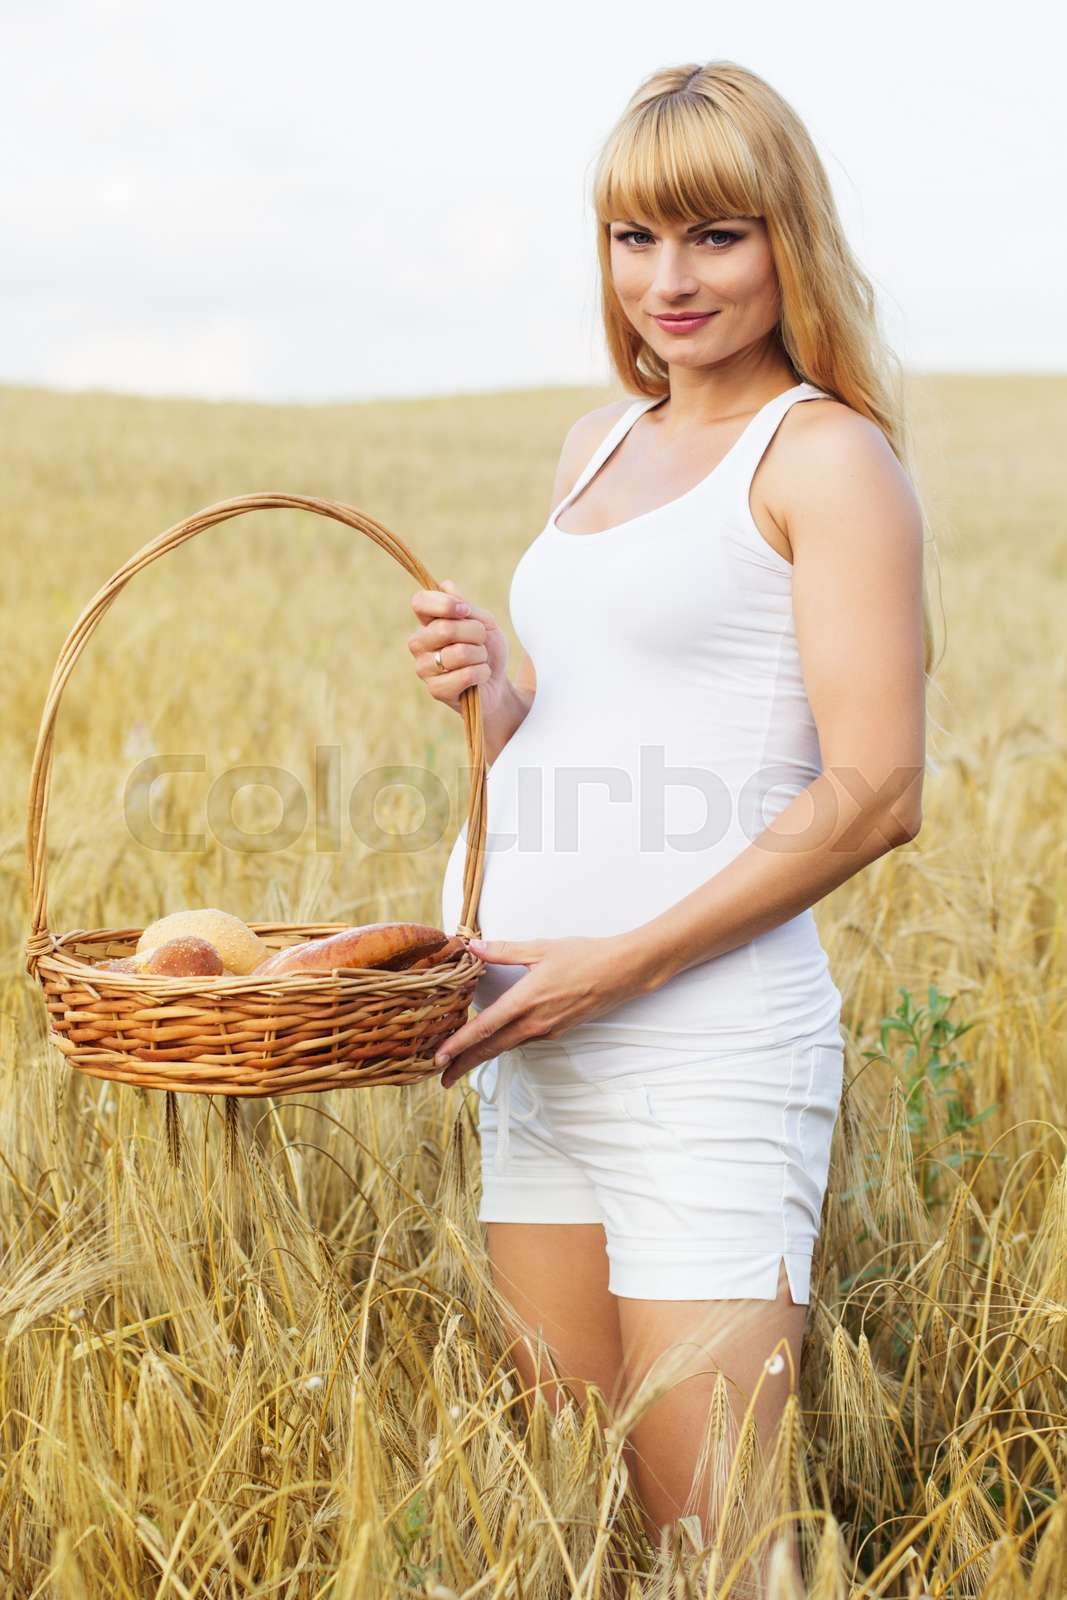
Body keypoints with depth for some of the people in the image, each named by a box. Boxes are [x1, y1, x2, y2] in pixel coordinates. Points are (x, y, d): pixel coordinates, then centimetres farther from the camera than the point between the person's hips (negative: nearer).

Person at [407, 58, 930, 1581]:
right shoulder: (600, 441, 16)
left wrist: (619, 966, -17)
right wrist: (489, 686, 0)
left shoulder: (826, 455, -6)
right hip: (533, 1048, 7)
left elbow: (873, 794, -14)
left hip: (709, 1045, -7)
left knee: (711, 1539, 0)